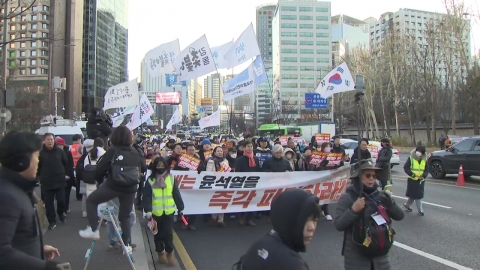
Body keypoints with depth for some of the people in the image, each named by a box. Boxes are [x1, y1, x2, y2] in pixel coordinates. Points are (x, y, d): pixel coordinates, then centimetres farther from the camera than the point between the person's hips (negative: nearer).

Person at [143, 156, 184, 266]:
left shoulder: (171, 179, 1)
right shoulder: (150, 181, -5)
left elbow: (176, 195, 6)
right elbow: (147, 197, -8)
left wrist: (180, 208, 9)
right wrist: (148, 211, -17)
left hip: (169, 211, 1)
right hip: (156, 212, 0)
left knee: (168, 233, 2)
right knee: (158, 234, 12)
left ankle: (169, 253, 20)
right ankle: (160, 252, 29)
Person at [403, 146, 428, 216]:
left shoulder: (424, 160, 4)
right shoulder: (411, 158, -8)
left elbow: (426, 170, 6)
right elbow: (406, 167, -10)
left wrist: (423, 175, -14)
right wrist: (413, 174, -20)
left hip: (421, 180, 5)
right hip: (412, 180, -4)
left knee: (414, 195, 12)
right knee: (417, 195, -3)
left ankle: (407, 205, 33)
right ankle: (420, 210, 6)